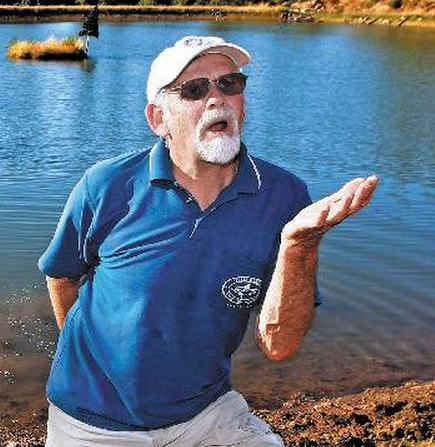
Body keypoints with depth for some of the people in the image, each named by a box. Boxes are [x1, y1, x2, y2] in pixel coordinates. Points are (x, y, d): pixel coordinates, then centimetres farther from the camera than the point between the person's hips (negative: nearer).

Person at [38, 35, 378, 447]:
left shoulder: (283, 195, -13)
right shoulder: (107, 187, -15)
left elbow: (277, 345, -18)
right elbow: (61, 274, 5)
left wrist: (300, 244, -32)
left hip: (206, 411, 1)